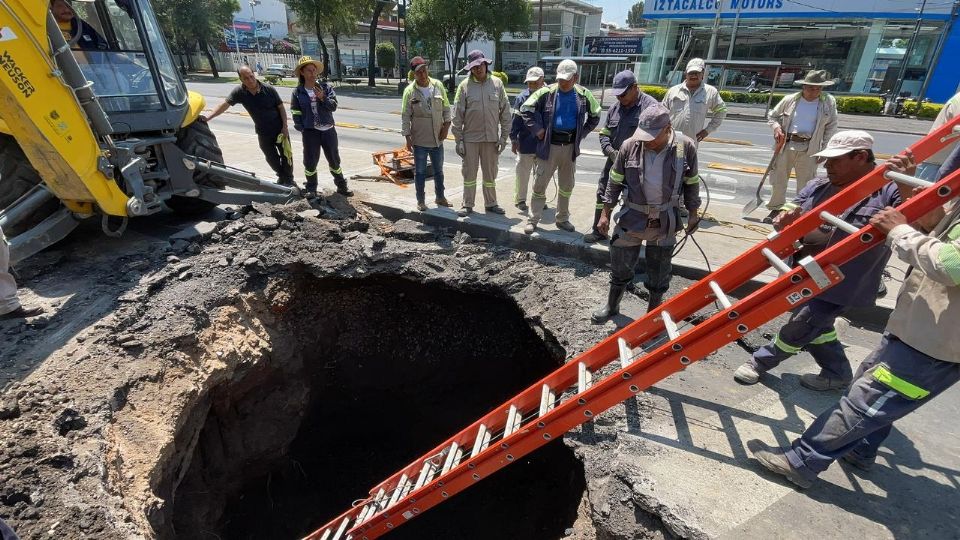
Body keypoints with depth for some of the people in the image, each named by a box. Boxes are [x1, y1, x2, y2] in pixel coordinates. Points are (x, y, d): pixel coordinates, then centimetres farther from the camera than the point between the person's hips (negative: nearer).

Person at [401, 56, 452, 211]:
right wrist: (407, 137, -8)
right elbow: (405, 116, -5)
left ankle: (440, 197, 30)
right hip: (419, 140, -3)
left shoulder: (438, 86, 1)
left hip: (437, 139, 3)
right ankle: (421, 201, 17)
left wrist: (446, 125, -3)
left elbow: (446, 108, 8)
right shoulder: (410, 91, -6)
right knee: (420, 172, 5)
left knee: (439, 170, 14)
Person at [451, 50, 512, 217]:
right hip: (470, 138, -1)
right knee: (469, 173, 7)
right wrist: (458, 140, -6)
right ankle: (467, 205, 18)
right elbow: (457, 115, -2)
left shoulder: (497, 83, 2)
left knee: (490, 173, 12)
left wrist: (504, 137, -1)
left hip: (491, 137, 2)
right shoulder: (465, 86, -3)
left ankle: (491, 203, 25)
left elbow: (505, 112, 3)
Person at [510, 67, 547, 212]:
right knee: (523, 174, 6)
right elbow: (516, 120, -3)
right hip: (525, 144, -2)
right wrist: (513, 139, -7)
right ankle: (520, 200, 20)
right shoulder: (522, 97, -5)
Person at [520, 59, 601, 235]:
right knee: (540, 184, 0)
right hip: (549, 146, -3)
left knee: (566, 186, 12)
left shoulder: (583, 95, 2)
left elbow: (595, 116, 16)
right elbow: (525, 109, -3)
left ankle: (562, 219, 26)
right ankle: (533, 219, 11)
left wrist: (581, 133, 6)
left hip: (570, 146, 3)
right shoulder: (547, 92, -7)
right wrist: (537, 130, -7)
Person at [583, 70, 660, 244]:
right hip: (614, 162, 6)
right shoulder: (614, 108, 8)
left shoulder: (651, 106, -12)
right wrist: (610, 151, -6)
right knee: (603, 195, 12)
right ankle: (598, 231, 28)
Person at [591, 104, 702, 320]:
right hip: (632, 218, 0)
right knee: (620, 266, 12)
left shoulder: (686, 147, -9)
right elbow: (615, 182, -1)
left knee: (659, 272, 12)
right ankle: (612, 306, 35)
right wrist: (605, 214, -2)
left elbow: (691, 184, 4)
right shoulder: (630, 146, -10)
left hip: (665, 221, 0)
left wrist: (693, 214, 8)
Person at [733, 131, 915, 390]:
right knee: (815, 326, 19)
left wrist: (907, 187, -38)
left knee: (799, 329, 2)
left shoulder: (889, 189, -12)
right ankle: (837, 373, 40)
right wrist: (784, 219, -21)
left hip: (841, 285, -6)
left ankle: (761, 362, 23)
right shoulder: (818, 186, 3)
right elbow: (790, 223, 4)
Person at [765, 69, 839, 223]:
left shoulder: (829, 102, 2)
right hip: (786, 145, 0)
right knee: (779, 179, 5)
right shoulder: (790, 100, 1)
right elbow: (772, 116, 13)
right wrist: (776, 127, -8)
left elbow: (831, 128, 5)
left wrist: (824, 150, -1)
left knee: (805, 183, 4)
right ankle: (775, 208, 18)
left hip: (809, 149, 0)